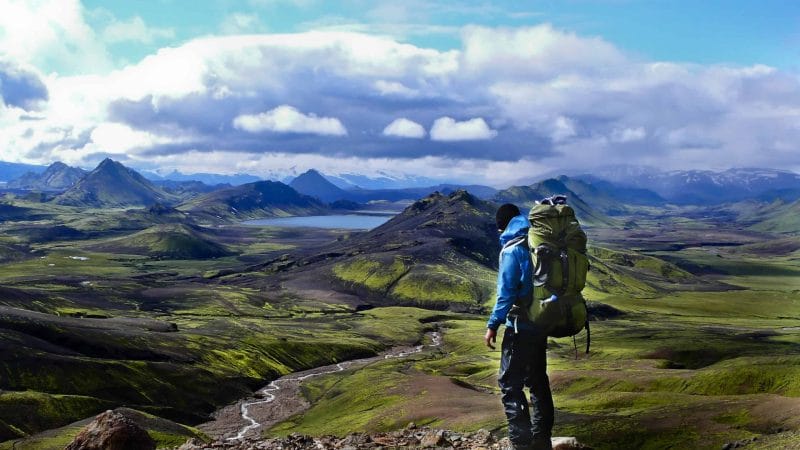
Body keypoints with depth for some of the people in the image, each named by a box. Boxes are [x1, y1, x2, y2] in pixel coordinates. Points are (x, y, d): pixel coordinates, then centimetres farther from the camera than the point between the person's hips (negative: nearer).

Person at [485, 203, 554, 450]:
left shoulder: (512, 249, -13)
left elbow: (506, 291, -18)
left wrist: (493, 325, -12)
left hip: (521, 327, -8)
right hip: (542, 323, 8)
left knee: (510, 385, -3)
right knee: (538, 381, 17)